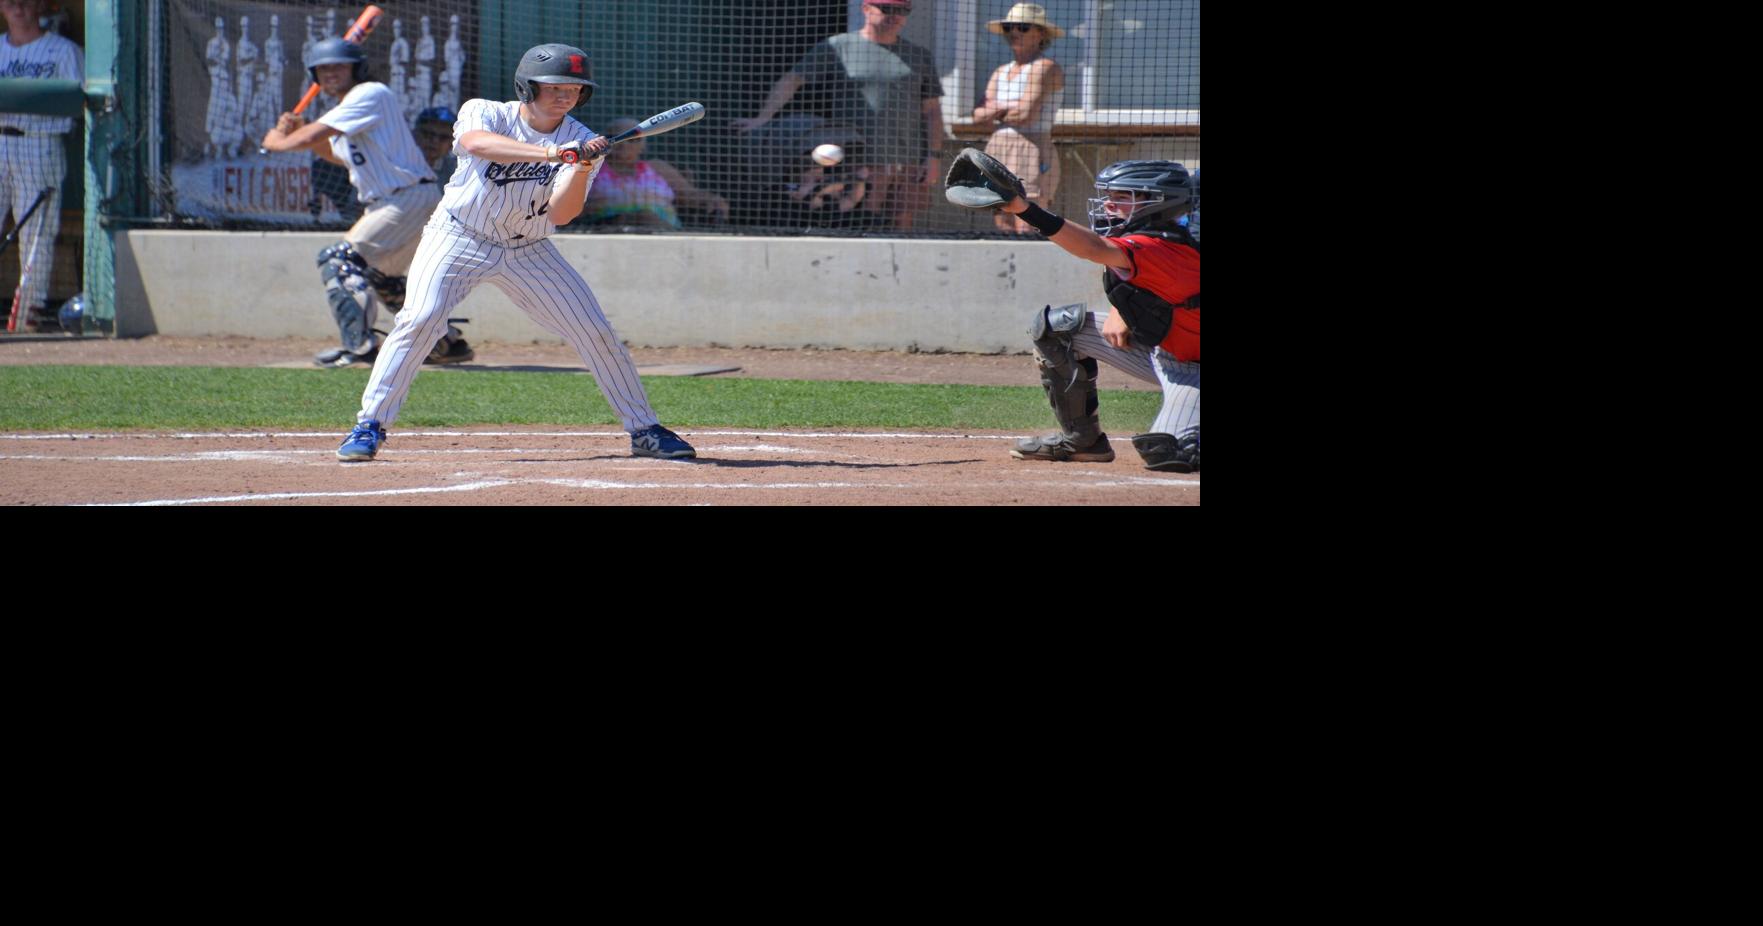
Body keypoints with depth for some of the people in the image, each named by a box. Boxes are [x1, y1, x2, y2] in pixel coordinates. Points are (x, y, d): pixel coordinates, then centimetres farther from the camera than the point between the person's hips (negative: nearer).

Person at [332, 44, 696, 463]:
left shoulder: (581, 142, -6)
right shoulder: (486, 114, -13)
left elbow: (560, 214, -17)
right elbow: (476, 143, -39)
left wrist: (582, 167, -34)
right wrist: (553, 153, -48)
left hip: (528, 252, 3)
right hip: (458, 239, -3)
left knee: (595, 332, -2)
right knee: (419, 319, -23)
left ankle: (644, 430, 14)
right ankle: (369, 426, -14)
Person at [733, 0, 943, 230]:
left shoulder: (919, 57, 16)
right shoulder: (837, 48, 6)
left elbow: (932, 112, 15)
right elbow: (790, 81, 0)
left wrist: (933, 158, 2)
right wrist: (763, 118, -14)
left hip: (909, 162, 3)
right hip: (859, 160, -3)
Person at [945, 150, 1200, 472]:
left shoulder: (1160, 249, -31)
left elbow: (1098, 250, -49)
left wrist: (1023, 208, -59)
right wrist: (1121, 310, -9)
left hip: (1191, 369, -9)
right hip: (1155, 349, 9)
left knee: (1167, 454, -34)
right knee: (1054, 327, 1)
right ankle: (1082, 439, 9)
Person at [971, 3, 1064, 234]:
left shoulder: (1046, 68, -5)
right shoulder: (1000, 73, 18)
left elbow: (1026, 113, -16)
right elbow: (979, 116, 6)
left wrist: (996, 113, 3)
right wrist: (1008, 110, -12)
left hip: (1032, 153, -8)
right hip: (997, 151, 8)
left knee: (1026, 233, -16)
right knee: (1004, 231, 4)